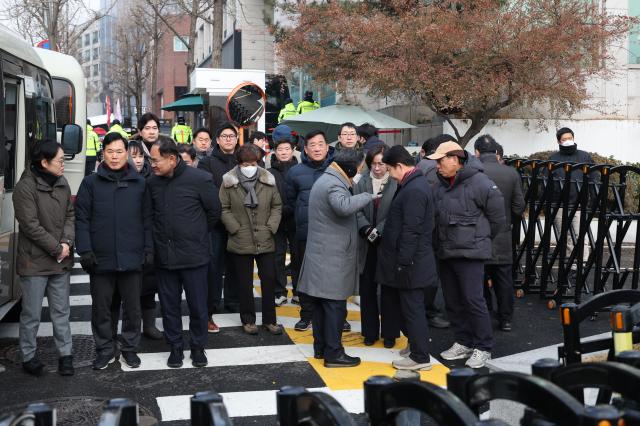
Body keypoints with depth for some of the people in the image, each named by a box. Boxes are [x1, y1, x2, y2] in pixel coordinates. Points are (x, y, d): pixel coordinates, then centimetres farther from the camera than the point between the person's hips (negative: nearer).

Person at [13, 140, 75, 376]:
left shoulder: (62, 183, 7)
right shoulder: (25, 187, -13)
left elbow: (70, 215, 8)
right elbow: (30, 225, -17)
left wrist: (67, 242, -9)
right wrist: (56, 248, -13)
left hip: (60, 260, 6)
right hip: (34, 262, -5)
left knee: (61, 311, 12)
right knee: (31, 314, 6)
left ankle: (65, 354, 22)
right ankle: (28, 357, 20)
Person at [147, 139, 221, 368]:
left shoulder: (200, 179, -12)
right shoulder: (152, 182, 0)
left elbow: (214, 212, 0)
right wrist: (160, 237, 12)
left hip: (194, 255, -3)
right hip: (164, 255, 3)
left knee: (198, 305, 8)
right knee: (169, 306, 12)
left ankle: (198, 347, 26)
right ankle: (175, 347, 27)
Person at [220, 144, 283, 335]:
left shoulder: (268, 180, 2)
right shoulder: (229, 181, -4)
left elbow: (277, 206, 7)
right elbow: (224, 209, -4)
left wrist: (271, 227, -3)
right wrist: (236, 229, -10)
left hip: (265, 241, 2)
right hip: (241, 242, -2)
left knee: (269, 279, 6)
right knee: (245, 282, 9)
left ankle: (269, 319, 20)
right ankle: (248, 320, 22)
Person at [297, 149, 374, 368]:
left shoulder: (325, 179, 17)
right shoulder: (334, 184, -17)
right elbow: (344, 206, -38)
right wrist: (368, 195, -25)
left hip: (321, 255, 10)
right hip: (332, 258, -10)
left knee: (321, 304, 15)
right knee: (335, 306, -3)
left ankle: (320, 347, 25)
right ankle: (333, 353, 3)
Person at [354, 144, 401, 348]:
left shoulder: (397, 184, -7)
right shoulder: (362, 183, 5)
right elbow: (357, 210, -1)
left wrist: (379, 230, -17)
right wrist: (367, 230, -16)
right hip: (368, 245, 3)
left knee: (389, 289, 6)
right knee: (367, 288, 9)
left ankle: (389, 333, 17)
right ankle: (370, 331, 21)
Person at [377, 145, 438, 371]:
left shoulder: (414, 190, -20)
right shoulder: (414, 184, 12)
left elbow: (411, 231, -23)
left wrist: (402, 263, -20)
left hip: (411, 263, -10)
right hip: (410, 261, 10)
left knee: (412, 308, 0)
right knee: (406, 305, 19)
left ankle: (420, 357, 10)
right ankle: (416, 344, 33)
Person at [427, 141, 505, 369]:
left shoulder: (479, 182, -13)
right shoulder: (441, 185, 7)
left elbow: (497, 216, -7)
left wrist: (481, 238, 3)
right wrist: (441, 243, 10)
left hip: (470, 253, -7)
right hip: (445, 253, 7)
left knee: (473, 300, -6)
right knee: (452, 301, 13)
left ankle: (483, 347, 9)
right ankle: (463, 342, 27)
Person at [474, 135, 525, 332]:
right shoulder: (512, 173, -4)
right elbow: (519, 208, -1)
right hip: (503, 238, 2)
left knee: (479, 279, 9)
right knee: (504, 279, 12)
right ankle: (506, 319, 19)